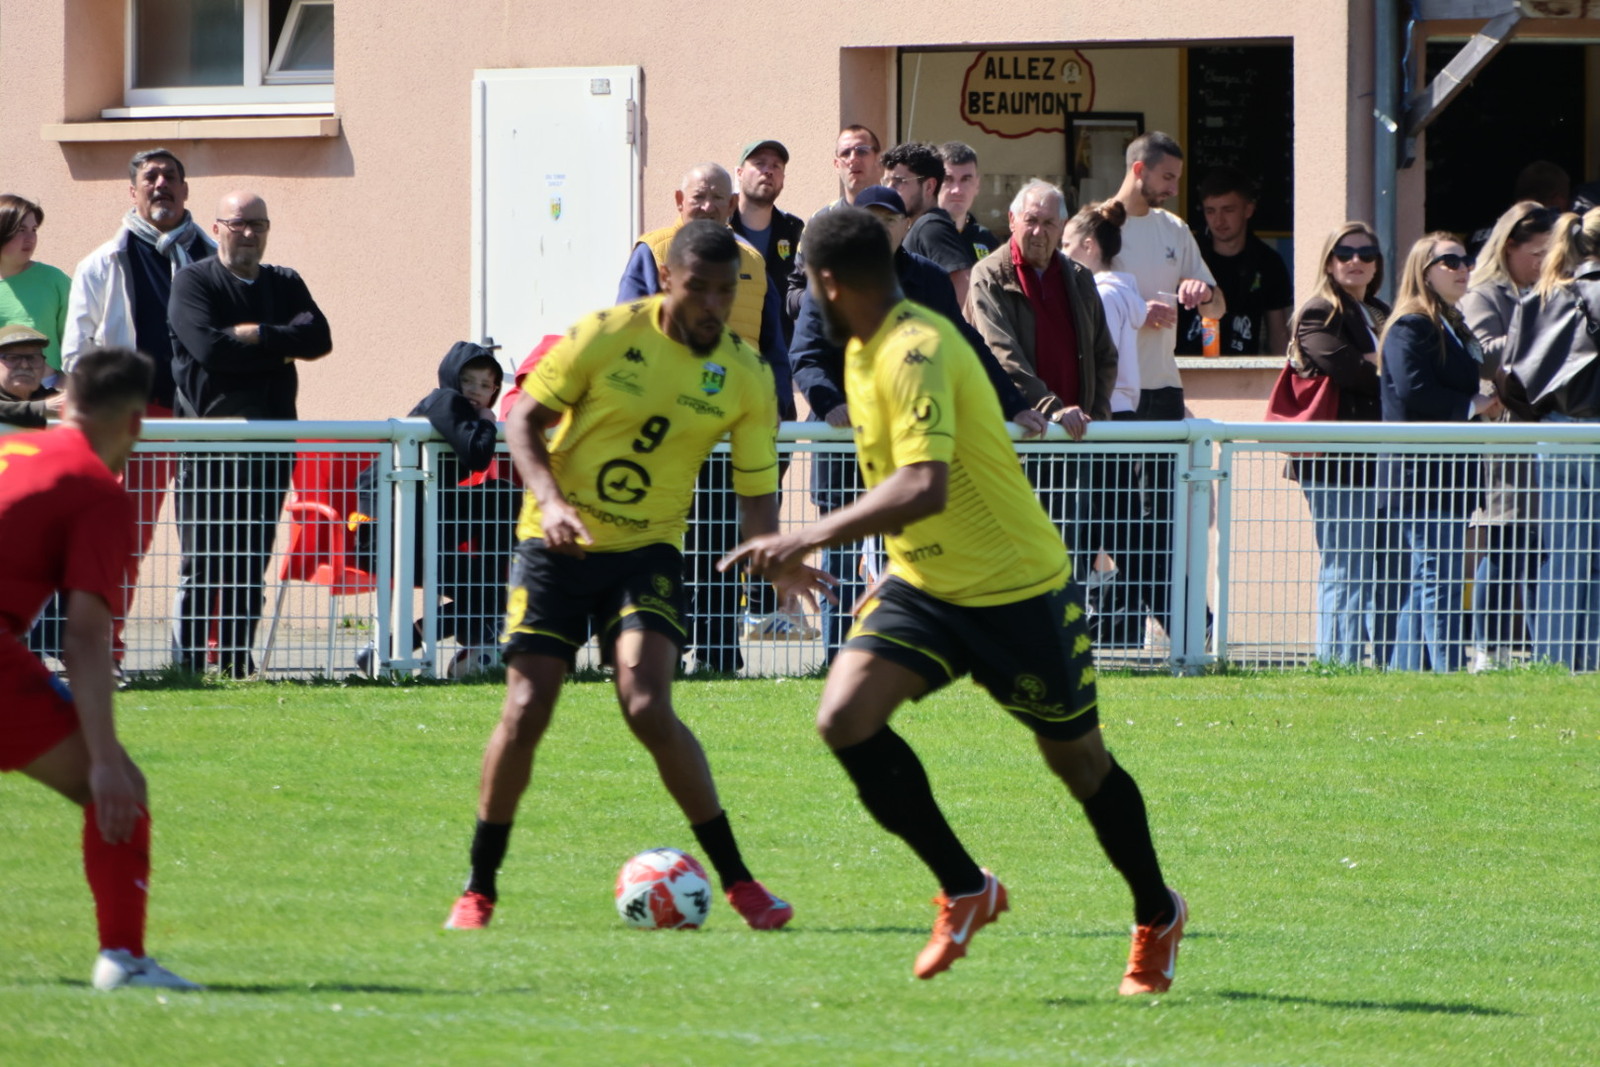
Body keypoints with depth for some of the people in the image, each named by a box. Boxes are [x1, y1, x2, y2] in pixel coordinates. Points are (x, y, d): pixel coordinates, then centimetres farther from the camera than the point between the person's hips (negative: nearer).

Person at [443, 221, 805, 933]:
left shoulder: (746, 377, -4)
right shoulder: (606, 337, -11)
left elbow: (756, 492, 0)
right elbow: (523, 420, -5)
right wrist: (549, 499, -22)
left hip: (647, 552, 1)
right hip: (557, 548, -1)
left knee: (647, 707, -19)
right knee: (525, 711, -7)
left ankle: (737, 881, -9)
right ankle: (477, 890, 10)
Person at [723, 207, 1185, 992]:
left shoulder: (915, 353, -25)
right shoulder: (867, 350, 4)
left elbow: (923, 488, -38)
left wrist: (808, 540, -41)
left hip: (1017, 588, -8)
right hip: (925, 586, 8)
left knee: (1077, 759, 9)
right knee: (845, 715, -15)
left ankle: (1157, 916, 33)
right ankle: (964, 891, -2)